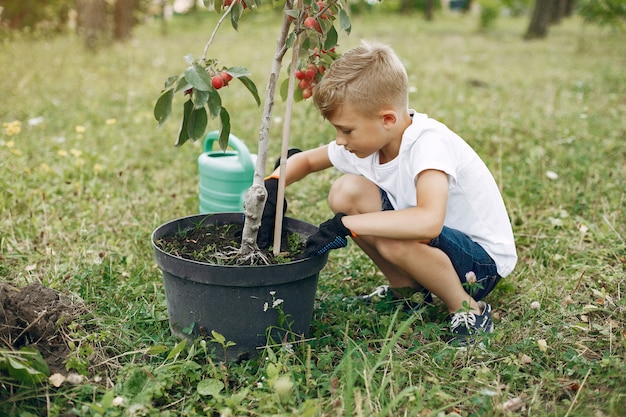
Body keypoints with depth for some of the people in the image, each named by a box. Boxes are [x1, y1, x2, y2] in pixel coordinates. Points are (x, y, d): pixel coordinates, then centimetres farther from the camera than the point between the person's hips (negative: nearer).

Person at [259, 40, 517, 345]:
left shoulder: (429, 143, -30)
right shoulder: (366, 139, -8)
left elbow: (429, 222, -48)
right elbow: (306, 160, 9)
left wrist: (345, 225, -41)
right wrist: (272, 186, -12)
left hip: (483, 261, -7)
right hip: (429, 246, 7)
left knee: (394, 242, -37)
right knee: (346, 192, -10)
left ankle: (471, 311, -9)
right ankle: (405, 288, 7)